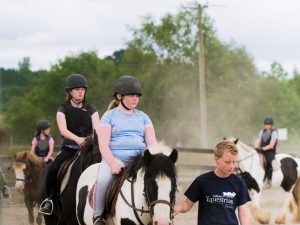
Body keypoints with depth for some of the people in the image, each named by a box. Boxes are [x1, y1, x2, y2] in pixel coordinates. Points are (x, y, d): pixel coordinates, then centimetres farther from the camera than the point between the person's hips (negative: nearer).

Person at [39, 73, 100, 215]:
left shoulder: (91, 110, 8)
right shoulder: (63, 110, 3)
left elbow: (97, 127, -7)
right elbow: (63, 130, -15)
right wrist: (77, 139, -35)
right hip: (69, 148, -1)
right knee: (52, 169, -25)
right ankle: (49, 198, -6)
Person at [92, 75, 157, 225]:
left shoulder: (143, 117, 18)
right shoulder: (110, 116, 6)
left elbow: (152, 143, 10)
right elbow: (103, 145, -4)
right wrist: (113, 164, -20)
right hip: (114, 158, -3)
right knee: (102, 180, -33)